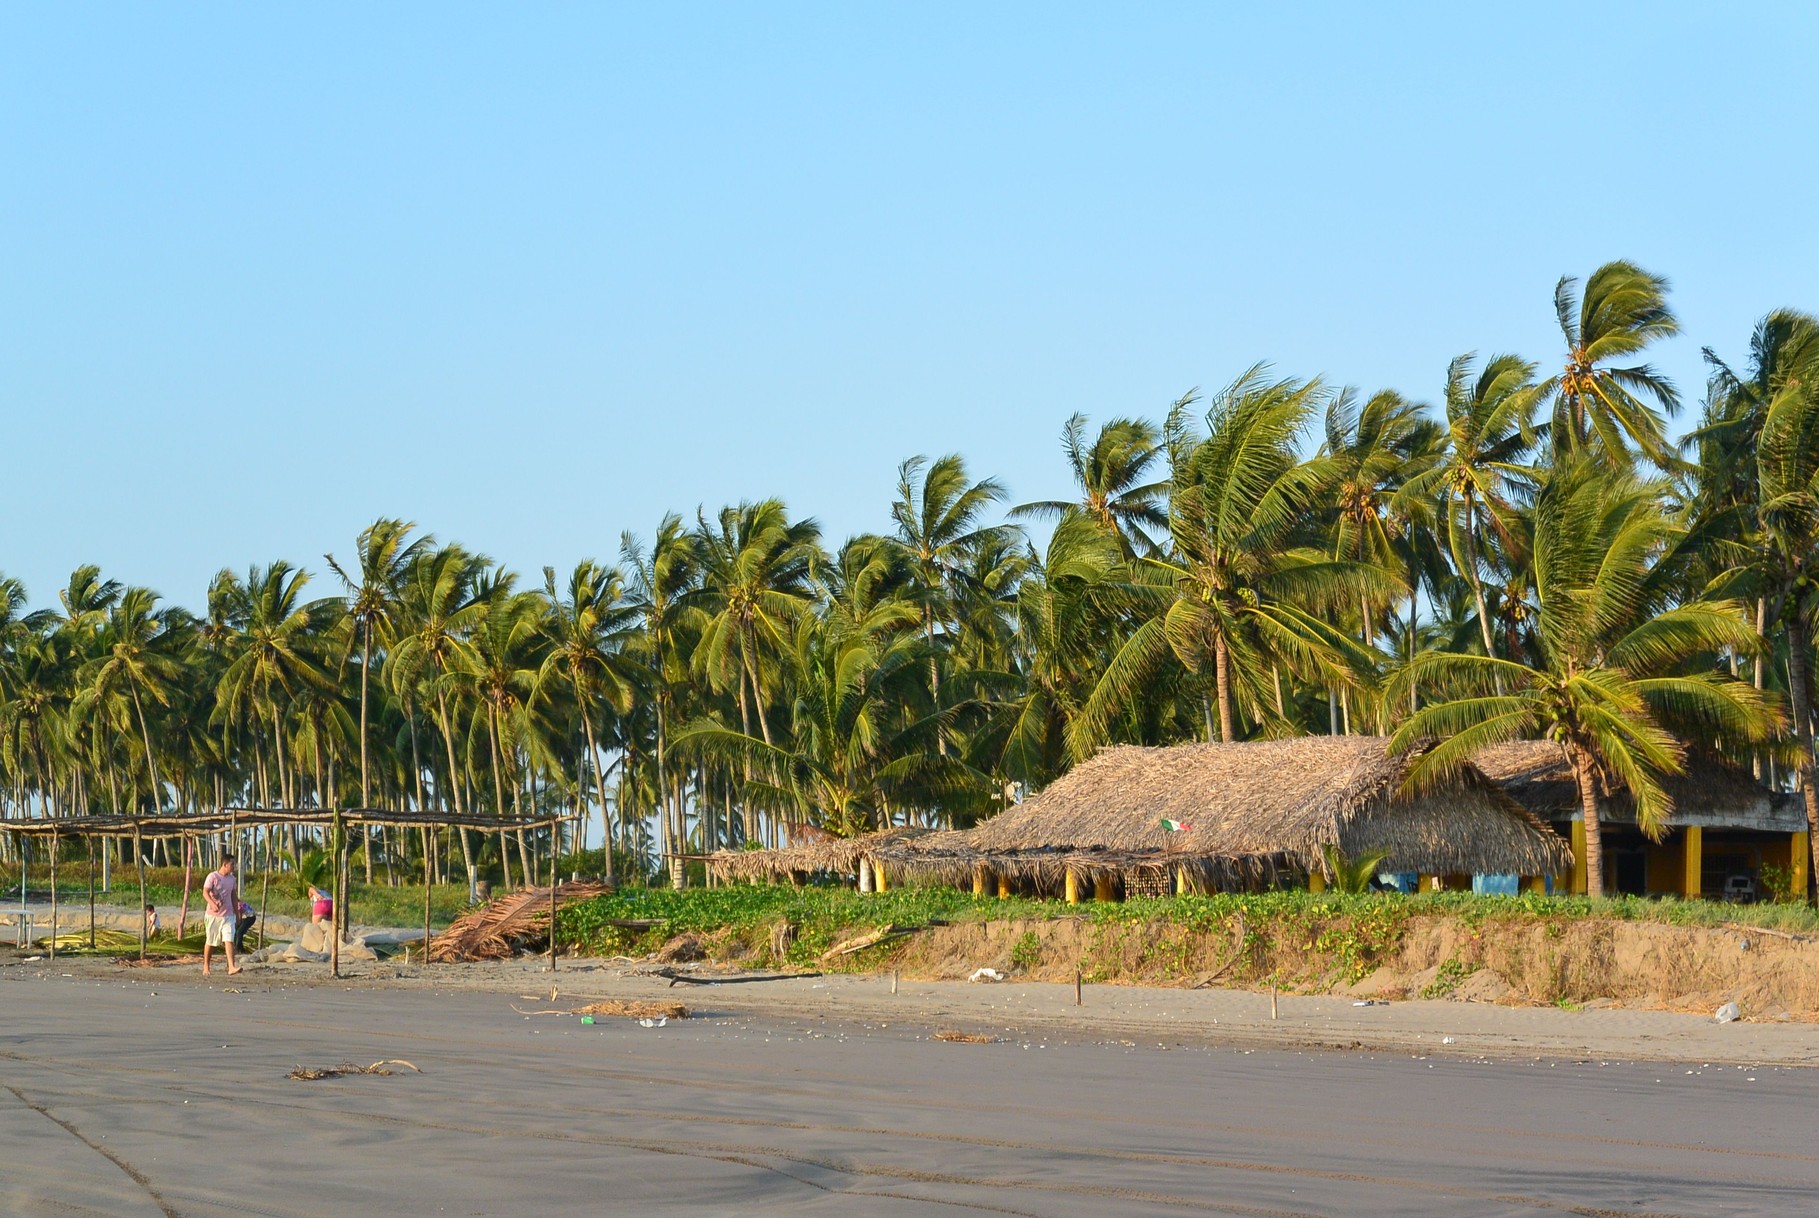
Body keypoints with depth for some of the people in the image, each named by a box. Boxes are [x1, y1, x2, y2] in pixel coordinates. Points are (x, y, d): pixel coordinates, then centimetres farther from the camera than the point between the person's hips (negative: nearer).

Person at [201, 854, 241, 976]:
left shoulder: (232, 879, 10)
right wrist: (212, 903, -33)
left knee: (229, 940, -11)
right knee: (210, 942, 7)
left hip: (228, 915, 3)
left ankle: (231, 967, -21)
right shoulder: (212, 877, -7)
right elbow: (205, 892, -15)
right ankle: (206, 967, 22)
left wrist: (237, 913, 17)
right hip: (213, 915, -3)